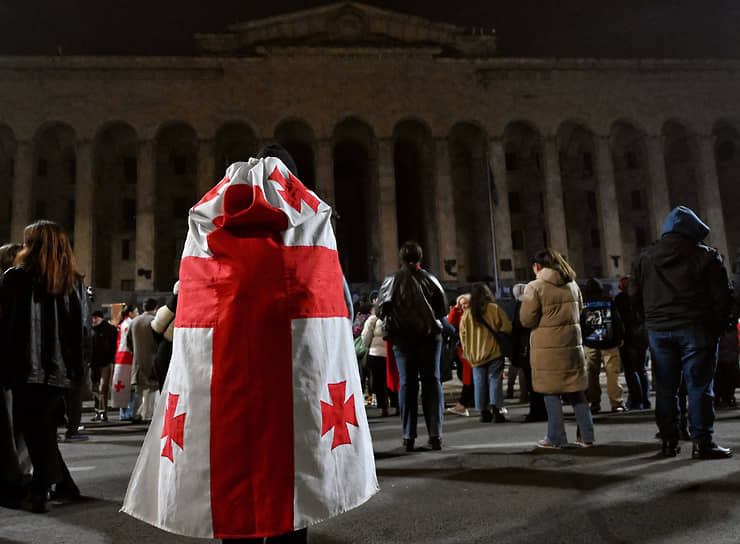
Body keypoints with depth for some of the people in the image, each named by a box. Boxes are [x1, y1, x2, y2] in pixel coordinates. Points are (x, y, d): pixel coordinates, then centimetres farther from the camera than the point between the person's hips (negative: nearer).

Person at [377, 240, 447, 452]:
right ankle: (435, 434, 4)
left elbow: (381, 311, 0)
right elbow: (443, 310, 3)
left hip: (402, 339, 0)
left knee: (407, 383, 6)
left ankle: (409, 436, 7)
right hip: (430, 336, 0)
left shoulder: (390, 281, -3)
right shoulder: (430, 280, -2)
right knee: (431, 381, 6)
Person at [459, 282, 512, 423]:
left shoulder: (466, 314, 2)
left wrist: (468, 353, 17)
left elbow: (463, 337, 6)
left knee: (479, 382, 8)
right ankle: (495, 409, -10)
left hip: (475, 355, 2)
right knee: (495, 379, 1)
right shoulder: (495, 309, -4)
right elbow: (507, 328, -6)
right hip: (494, 353, -2)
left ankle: (483, 411, 11)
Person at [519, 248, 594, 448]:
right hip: (573, 344, 5)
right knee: (576, 391, 14)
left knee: (551, 392, 5)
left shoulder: (535, 287, -11)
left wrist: (525, 302, 6)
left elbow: (527, 320, -12)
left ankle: (556, 437, 11)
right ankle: (587, 436, 19)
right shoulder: (572, 284, 8)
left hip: (547, 348, -5)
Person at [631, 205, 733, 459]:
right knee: (699, 386, 2)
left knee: (665, 388, 7)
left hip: (658, 331, 3)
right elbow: (721, 296, -1)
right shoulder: (706, 255, 0)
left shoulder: (644, 258, 9)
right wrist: (717, 327, 8)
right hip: (695, 328, -3)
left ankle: (669, 442, 12)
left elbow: (635, 296, 11)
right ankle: (702, 442, 4)